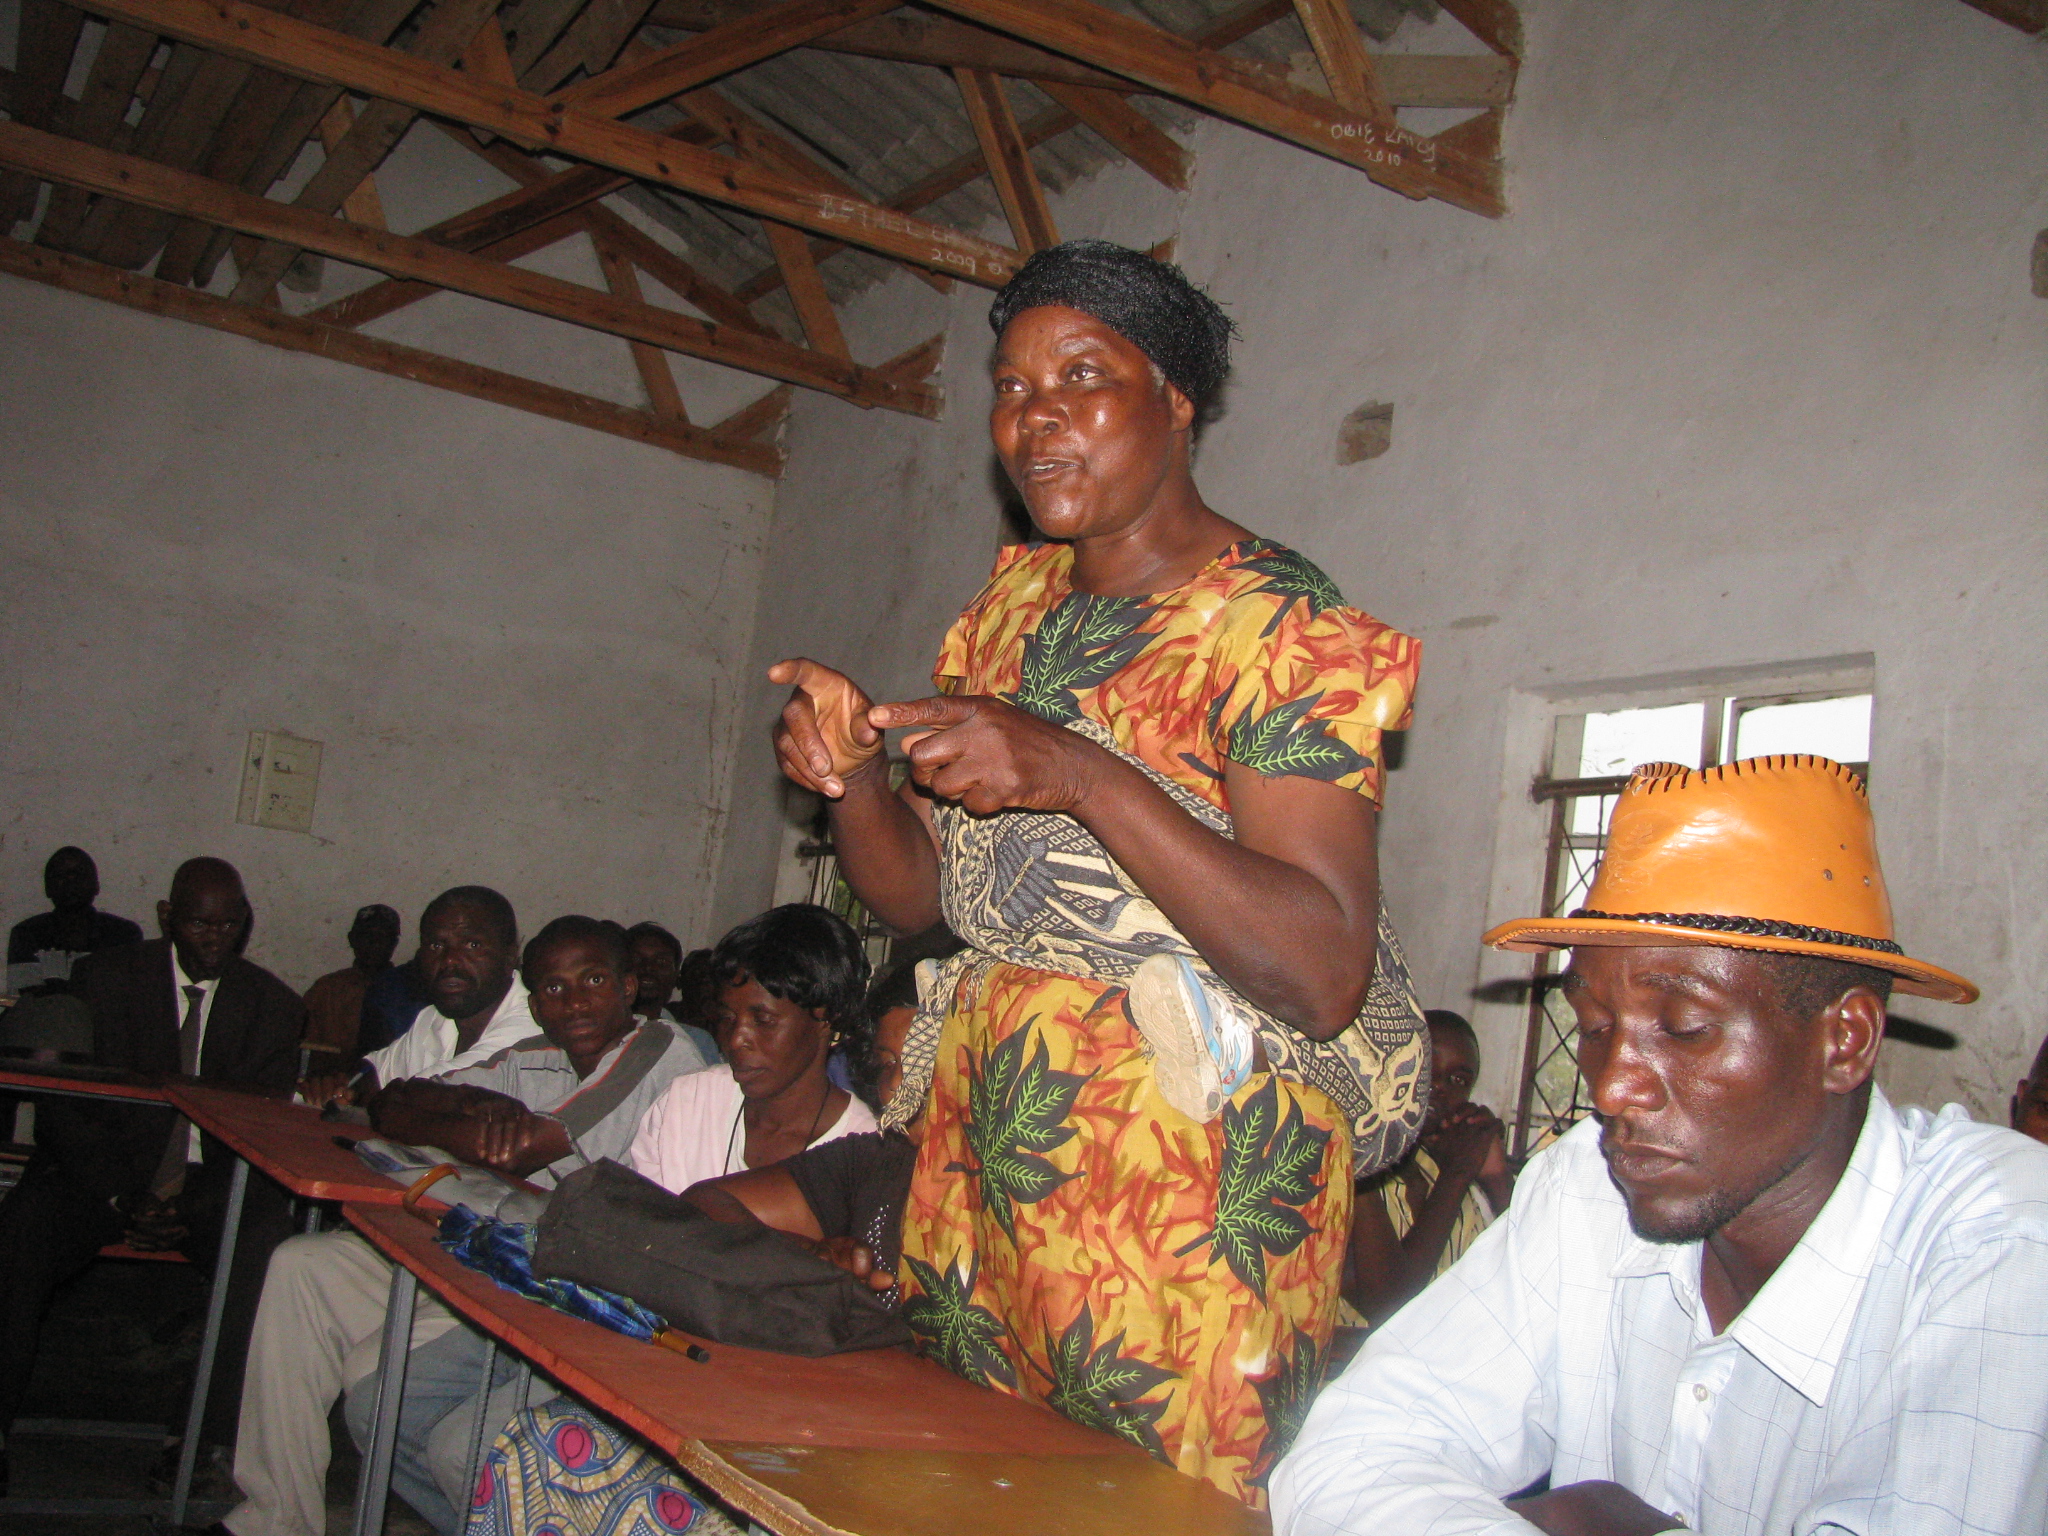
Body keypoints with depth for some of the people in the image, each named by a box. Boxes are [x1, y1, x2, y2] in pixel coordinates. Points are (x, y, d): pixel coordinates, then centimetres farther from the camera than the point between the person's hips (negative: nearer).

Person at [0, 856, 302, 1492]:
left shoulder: (273, 1005, 5)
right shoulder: (106, 978, 2)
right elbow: (61, 1106, -2)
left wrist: (189, 1206, -15)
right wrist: (120, 1199, -16)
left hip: (213, 1183, 0)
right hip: (107, 1170, 0)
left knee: (267, 1234, -30)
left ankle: (212, 1434, -23)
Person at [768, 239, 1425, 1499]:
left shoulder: (1279, 627, -12)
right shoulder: (1013, 607, 10)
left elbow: (1326, 973, -23)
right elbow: (919, 894, 12)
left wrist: (1082, 776, -30)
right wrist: (850, 774, -9)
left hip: (1190, 1163, -6)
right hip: (987, 1135, 6)